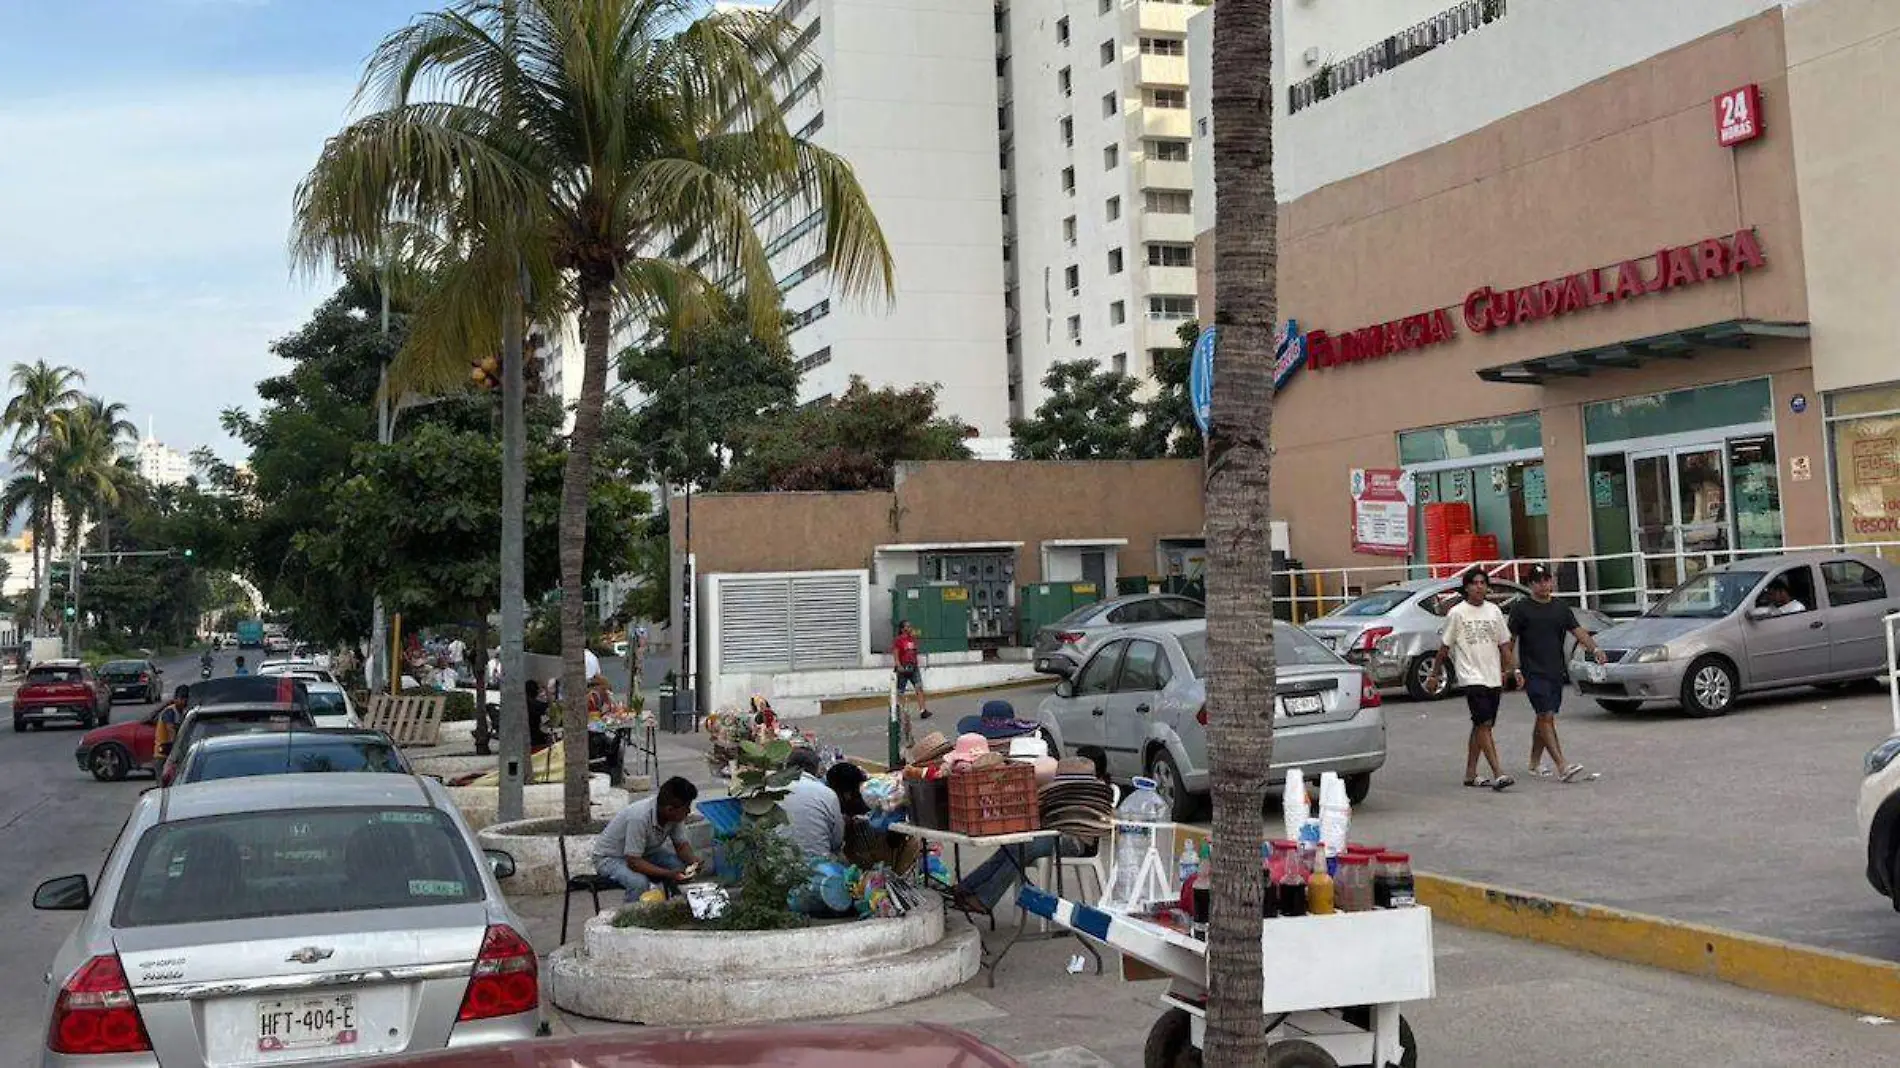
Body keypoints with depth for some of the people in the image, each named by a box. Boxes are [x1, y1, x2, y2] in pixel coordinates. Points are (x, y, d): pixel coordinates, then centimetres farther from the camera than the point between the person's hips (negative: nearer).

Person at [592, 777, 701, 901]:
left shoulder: (675, 814, -17)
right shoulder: (639, 817, -38)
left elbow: (681, 845, -4)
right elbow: (633, 862, -35)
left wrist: (693, 860, -26)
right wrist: (669, 874, -42)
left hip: (645, 853, 7)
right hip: (610, 858, -7)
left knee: (683, 866, -13)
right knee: (639, 883, -35)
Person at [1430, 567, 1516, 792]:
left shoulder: (1494, 611, 10)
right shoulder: (1457, 613, -3)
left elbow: (1504, 644, 15)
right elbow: (1444, 646, 2)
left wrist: (1512, 670, 7)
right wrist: (1436, 674, 4)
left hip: (1493, 678, 5)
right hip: (1471, 677, -5)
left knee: (1480, 726, 11)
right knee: (1484, 724, -14)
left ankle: (1470, 774, 19)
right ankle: (1498, 774, -18)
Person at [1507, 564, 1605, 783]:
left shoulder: (1561, 608, 12)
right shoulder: (1521, 609, -2)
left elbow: (1578, 632, 6)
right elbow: (1509, 641, -2)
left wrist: (1595, 649, -12)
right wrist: (1514, 669, -9)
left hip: (1556, 672, 5)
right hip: (1533, 673, -5)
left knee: (1545, 718, 13)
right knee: (1546, 717, -13)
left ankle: (1535, 763, 26)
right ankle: (1563, 766, -19)